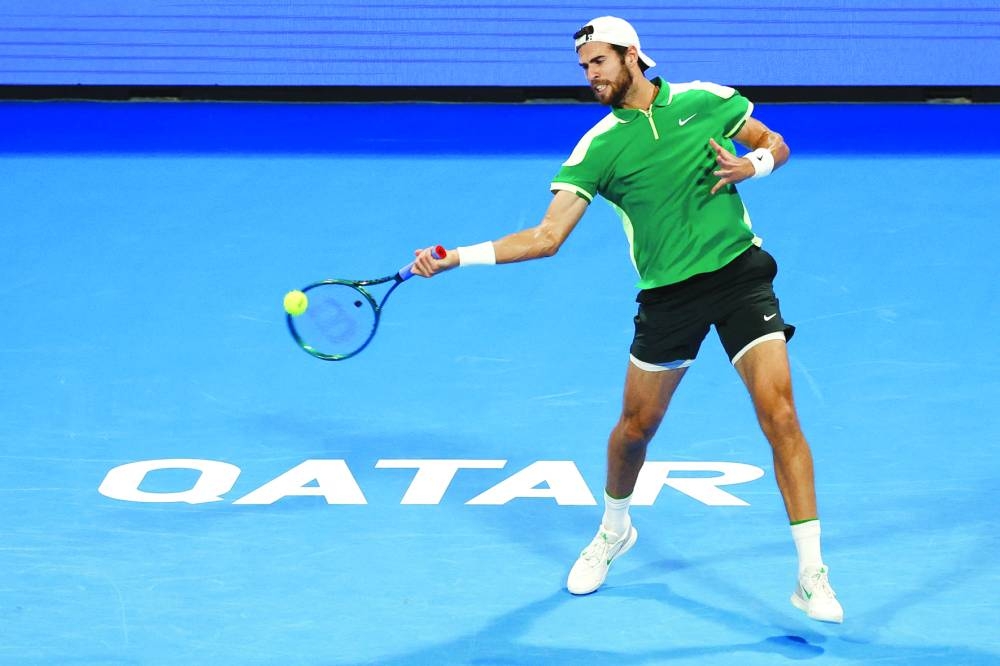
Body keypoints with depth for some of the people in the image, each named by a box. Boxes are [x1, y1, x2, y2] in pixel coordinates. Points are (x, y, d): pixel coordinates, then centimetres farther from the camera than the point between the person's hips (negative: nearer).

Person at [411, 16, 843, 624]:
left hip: (740, 272, -1)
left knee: (779, 413, -13)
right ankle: (613, 532, 42)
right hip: (668, 294, 1)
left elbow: (776, 144, 13)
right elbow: (546, 237, -7)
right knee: (636, 426, 10)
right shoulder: (598, 148, -2)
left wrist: (752, 164, -11)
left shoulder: (705, 100, 1)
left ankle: (812, 574, -8)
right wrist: (457, 257, -16)